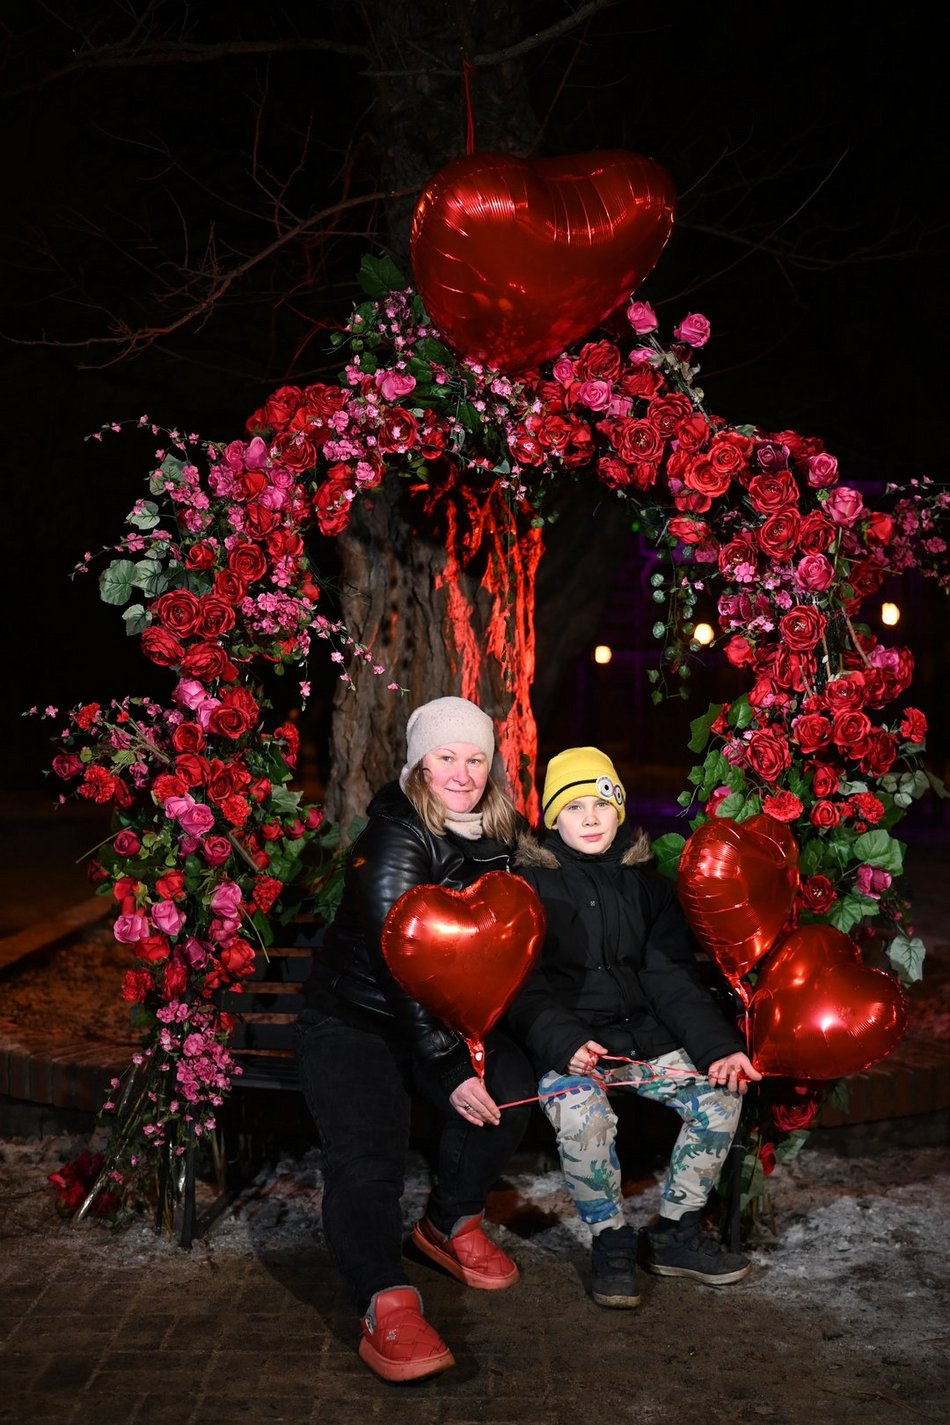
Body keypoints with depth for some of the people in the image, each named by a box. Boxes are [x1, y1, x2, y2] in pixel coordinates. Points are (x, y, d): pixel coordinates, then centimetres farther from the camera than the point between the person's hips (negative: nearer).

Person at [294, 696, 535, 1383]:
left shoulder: (503, 835, 3)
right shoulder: (396, 837, -18)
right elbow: (398, 962, -23)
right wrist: (448, 1067, -26)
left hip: (448, 1015, 5)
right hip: (355, 1017, -5)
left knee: (510, 1086, -20)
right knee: (366, 1151, -26)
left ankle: (452, 1222, 1)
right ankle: (387, 1303, -32)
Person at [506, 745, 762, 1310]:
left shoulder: (644, 883, 10)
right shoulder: (530, 885, -2)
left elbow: (674, 979, 5)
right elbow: (522, 988, -9)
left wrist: (719, 1046, -10)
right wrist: (565, 1044, -27)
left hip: (642, 1034, 5)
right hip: (563, 1043, -4)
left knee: (722, 1094, -14)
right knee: (582, 1114, -33)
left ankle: (675, 1233, 4)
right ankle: (611, 1241, -8)